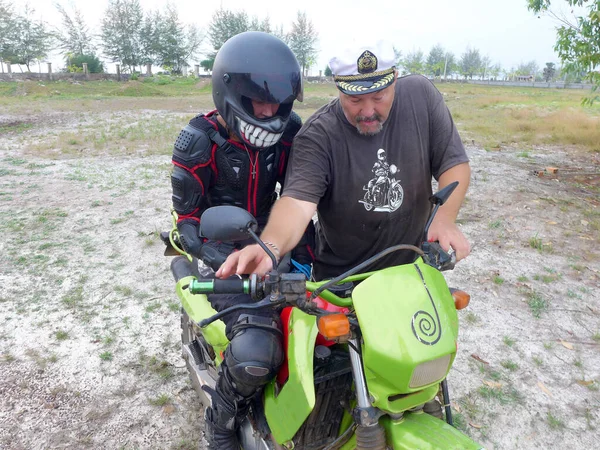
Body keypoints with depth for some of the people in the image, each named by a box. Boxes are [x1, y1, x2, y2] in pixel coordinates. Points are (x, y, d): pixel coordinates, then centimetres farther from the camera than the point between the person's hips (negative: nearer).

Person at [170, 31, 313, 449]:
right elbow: (187, 218, -13)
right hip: (222, 253, -5)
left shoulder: (288, 131, -1)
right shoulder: (200, 140, -13)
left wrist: (304, 250, -9)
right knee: (256, 354, -25)